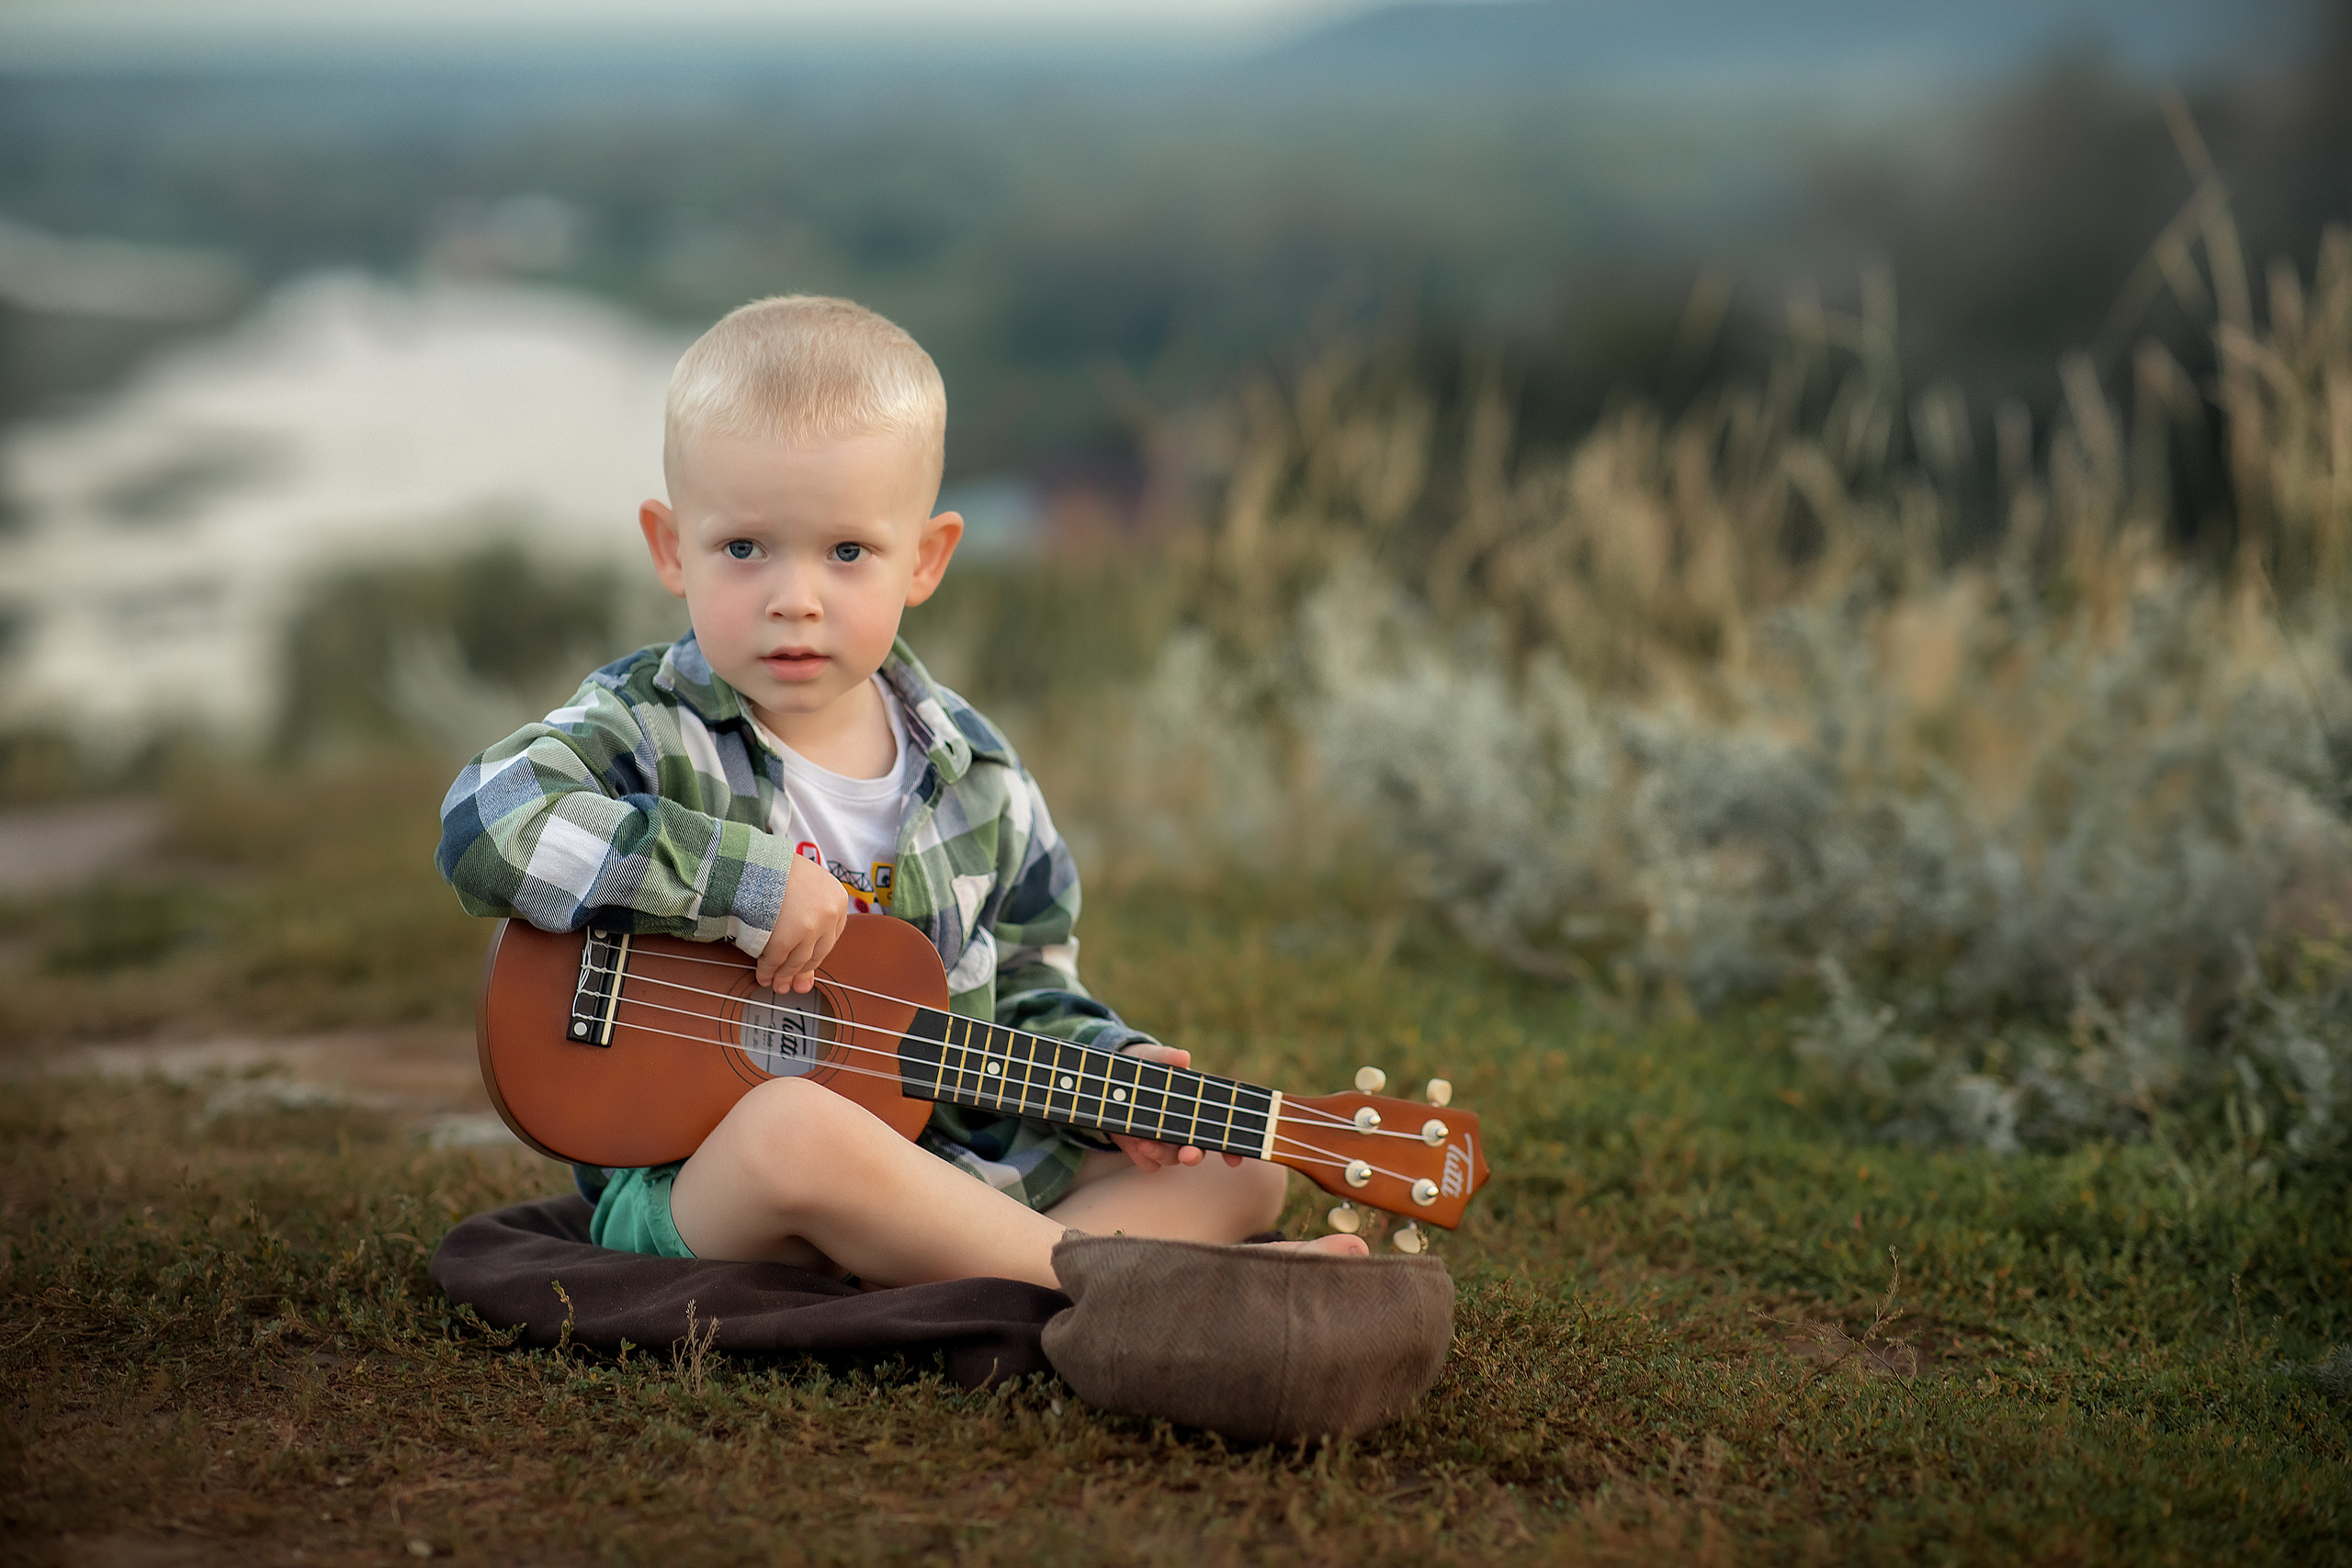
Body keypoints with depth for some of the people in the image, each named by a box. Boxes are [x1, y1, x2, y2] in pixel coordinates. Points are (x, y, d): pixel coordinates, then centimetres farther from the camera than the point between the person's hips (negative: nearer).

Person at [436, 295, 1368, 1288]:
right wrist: (743, 882, -26)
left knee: (1241, 1163, -4)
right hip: (694, 1193, -5)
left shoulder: (975, 778, 9)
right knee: (795, 1125, -40)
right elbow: (489, 824, -25)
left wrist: (1111, 1063, -3)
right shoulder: (649, 731, -5)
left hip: (952, 1167, 6)